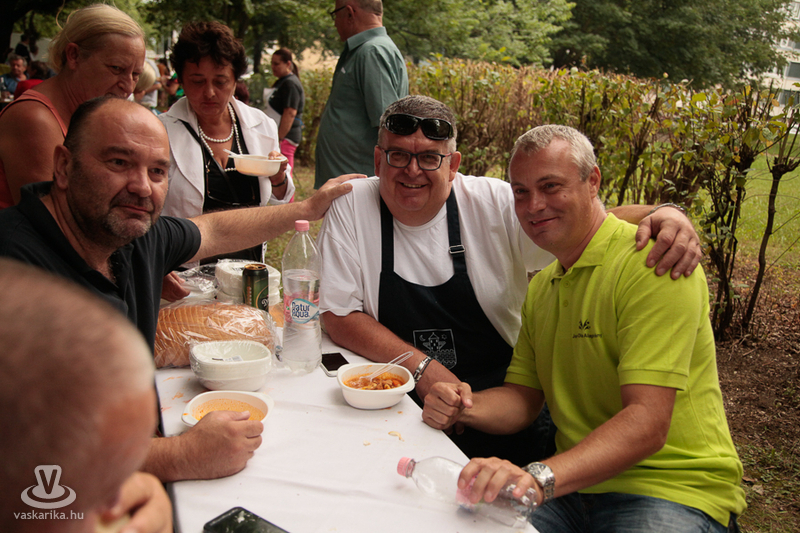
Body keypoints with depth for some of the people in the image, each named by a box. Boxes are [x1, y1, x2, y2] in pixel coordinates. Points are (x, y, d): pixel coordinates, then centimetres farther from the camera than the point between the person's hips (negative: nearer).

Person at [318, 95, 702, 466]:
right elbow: (338, 315, -6)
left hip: (505, 403, 1)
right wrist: (420, 365, -17)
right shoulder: (353, 208, -4)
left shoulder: (495, 203, -6)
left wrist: (662, 215, -32)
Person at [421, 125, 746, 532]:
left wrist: (541, 477, -38)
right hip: (575, 484, 6)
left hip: (670, 491, -5)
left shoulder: (654, 264, -15)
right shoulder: (542, 286, 12)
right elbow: (523, 397, 12)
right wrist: (466, 407, -10)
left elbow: (647, 423, -24)